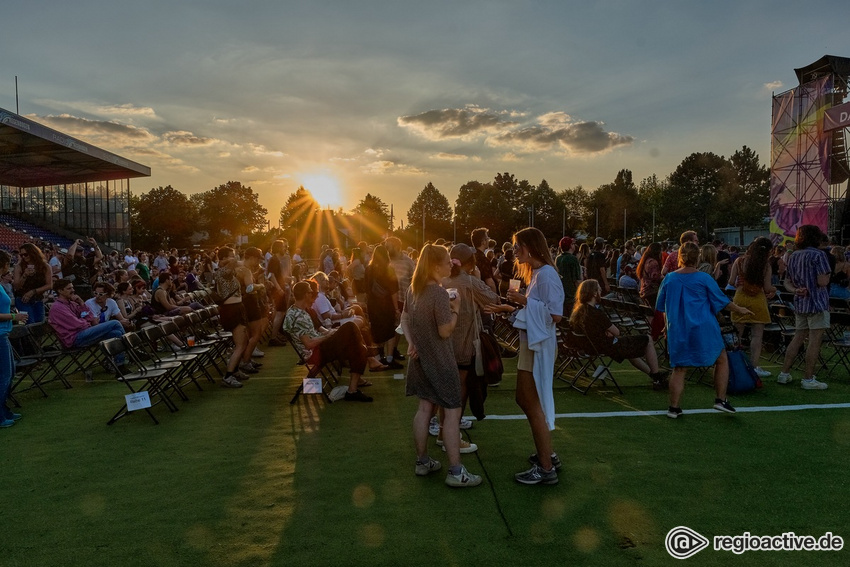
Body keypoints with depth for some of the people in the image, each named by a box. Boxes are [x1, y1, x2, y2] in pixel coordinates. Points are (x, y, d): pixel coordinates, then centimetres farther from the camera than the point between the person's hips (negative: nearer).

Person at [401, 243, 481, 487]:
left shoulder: (413, 289, 4)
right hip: (439, 360, -8)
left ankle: (422, 461, 25)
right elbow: (445, 331, -21)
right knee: (453, 411, -1)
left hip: (420, 357, 8)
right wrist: (455, 310, -8)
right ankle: (455, 472, 2)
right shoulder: (439, 293, -22)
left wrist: (411, 342, 4)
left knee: (425, 407, 16)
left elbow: (404, 318, 12)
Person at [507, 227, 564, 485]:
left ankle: (546, 468, 9)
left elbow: (555, 314, -24)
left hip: (539, 345, -10)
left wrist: (525, 301, -20)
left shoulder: (546, 274, -18)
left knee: (534, 405, -2)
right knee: (524, 400, 18)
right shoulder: (535, 272, 12)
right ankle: (547, 454, 30)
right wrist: (516, 303, 8)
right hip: (530, 342, 10)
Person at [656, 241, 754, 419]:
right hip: (704, 330, -2)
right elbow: (721, 299, 4)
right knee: (722, 360, 17)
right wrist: (739, 309, 20)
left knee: (679, 368, 8)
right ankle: (720, 400, 15)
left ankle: (674, 407, 7)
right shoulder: (704, 278, -7)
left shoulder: (669, 279, -1)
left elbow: (660, 306, 7)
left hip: (677, 330, 2)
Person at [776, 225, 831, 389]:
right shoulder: (818, 255, -11)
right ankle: (808, 380, 0)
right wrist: (827, 274, 3)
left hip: (800, 303, 7)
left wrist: (796, 290, -4)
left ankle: (784, 374, 14)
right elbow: (823, 282, -18)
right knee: (815, 341, -2)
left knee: (797, 338, 13)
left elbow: (787, 282, 14)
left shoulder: (792, 257, 12)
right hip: (817, 303, -7)